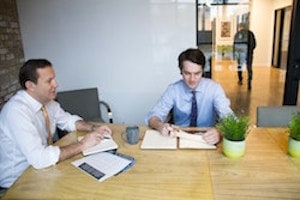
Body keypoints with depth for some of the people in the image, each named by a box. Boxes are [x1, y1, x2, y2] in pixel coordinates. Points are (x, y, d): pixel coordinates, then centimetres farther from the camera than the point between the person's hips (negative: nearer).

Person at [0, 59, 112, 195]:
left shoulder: (47, 101, -4)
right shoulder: (17, 110, -26)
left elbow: (68, 120, 12)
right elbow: (38, 158, -31)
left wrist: (94, 128, -6)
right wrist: (82, 145, -25)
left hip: (40, 168, 7)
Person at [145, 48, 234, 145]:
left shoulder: (214, 87, -8)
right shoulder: (173, 89, -7)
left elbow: (228, 116, -16)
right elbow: (152, 115, -10)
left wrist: (219, 131, -39)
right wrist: (160, 126, -33)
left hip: (206, 139, -1)